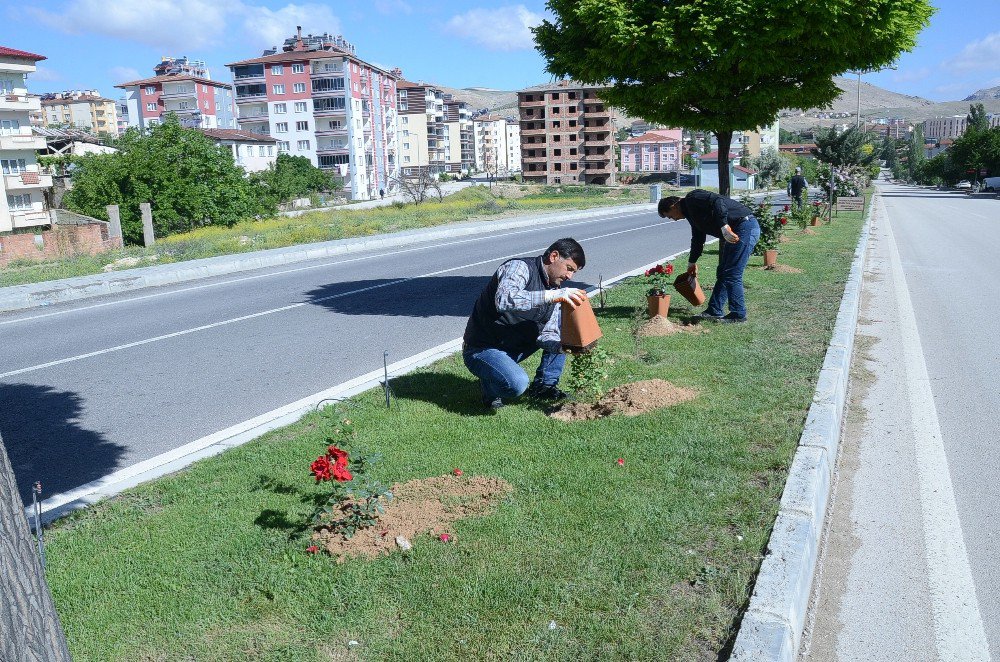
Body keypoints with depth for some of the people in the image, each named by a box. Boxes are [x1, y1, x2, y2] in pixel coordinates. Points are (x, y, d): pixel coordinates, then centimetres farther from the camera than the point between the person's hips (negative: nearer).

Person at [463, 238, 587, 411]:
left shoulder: (556, 290, 7)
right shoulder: (520, 267, -17)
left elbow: (546, 334, -1)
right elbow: (504, 300, -38)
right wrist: (552, 296, -43)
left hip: (516, 348, 8)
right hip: (482, 349, -8)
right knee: (517, 384, -35)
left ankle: (544, 385, 8)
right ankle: (491, 391, 1)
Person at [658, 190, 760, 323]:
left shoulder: (692, 198, -8)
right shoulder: (691, 212, 21)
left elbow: (717, 201, -25)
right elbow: (697, 239, 31)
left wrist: (724, 227, -32)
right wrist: (692, 263, 39)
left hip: (745, 226, -10)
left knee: (732, 275, -7)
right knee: (722, 273, 13)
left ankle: (738, 314, 1)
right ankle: (714, 311, 19)